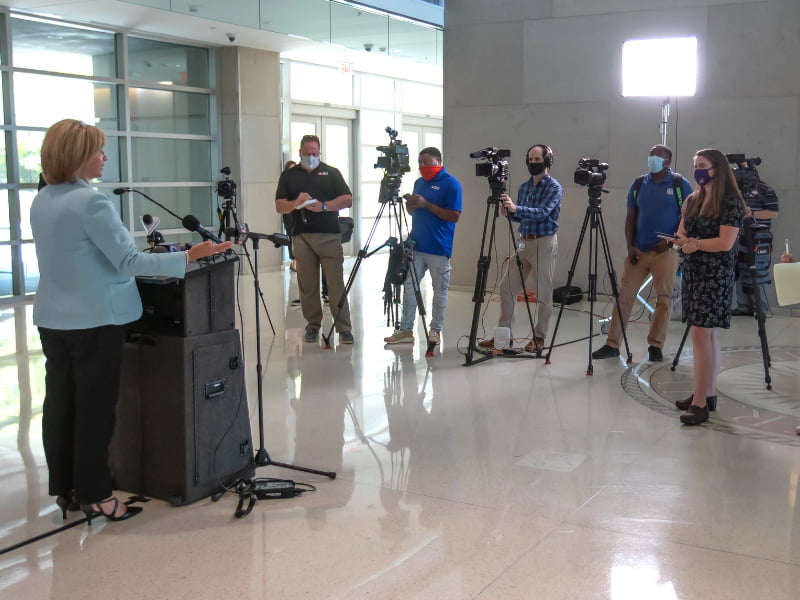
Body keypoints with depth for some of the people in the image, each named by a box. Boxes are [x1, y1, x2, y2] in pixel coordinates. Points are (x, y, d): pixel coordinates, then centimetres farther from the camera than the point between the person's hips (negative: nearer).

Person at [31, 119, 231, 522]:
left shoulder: (41, 201, 8)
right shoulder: (91, 202, -20)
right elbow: (128, 262, -20)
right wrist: (188, 257, -20)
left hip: (52, 318, 8)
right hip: (94, 320, -8)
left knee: (59, 403, 13)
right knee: (94, 408, 2)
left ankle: (64, 489, 22)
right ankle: (93, 496, 11)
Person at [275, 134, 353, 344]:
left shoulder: (331, 172, 12)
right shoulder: (289, 175, 15)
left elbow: (347, 200, 4)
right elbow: (279, 206, 7)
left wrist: (323, 206, -11)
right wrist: (296, 203, -14)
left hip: (329, 235, -1)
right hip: (301, 236, 2)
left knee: (336, 284, -6)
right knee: (307, 285, 2)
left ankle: (343, 328, -3)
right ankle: (312, 325, 12)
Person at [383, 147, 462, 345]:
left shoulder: (450, 184, -8)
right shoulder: (419, 182, 15)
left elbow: (454, 216, -15)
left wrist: (426, 205, -19)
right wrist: (410, 204, -2)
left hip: (438, 249, -7)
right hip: (416, 245, 7)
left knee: (440, 290, 4)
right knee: (409, 286, 3)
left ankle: (435, 331, 14)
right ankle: (405, 330, 8)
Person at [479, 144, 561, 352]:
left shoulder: (554, 187, -8)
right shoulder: (524, 186, 13)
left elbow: (542, 212, -22)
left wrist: (516, 208, -35)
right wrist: (509, 212, -5)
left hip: (544, 243, -7)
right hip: (523, 241, 7)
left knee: (543, 293, 0)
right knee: (507, 288, 5)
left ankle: (539, 337, 11)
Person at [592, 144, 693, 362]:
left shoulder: (680, 185, 0)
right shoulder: (638, 184, 10)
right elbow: (630, 217, 10)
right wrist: (630, 245, 0)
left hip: (665, 251, -3)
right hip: (638, 250, 3)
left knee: (664, 298, 0)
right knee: (624, 295, 0)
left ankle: (655, 346, 11)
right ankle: (612, 344, 4)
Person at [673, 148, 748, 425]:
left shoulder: (730, 202, -9)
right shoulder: (693, 200, 13)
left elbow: (725, 242, -16)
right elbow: (682, 233, 13)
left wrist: (695, 243, -10)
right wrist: (685, 240, -9)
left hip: (715, 274, -7)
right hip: (693, 271, 7)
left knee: (701, 332, -13)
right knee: (706, 333, 11)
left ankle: (700, 402, -12)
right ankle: (708, 394, 19)